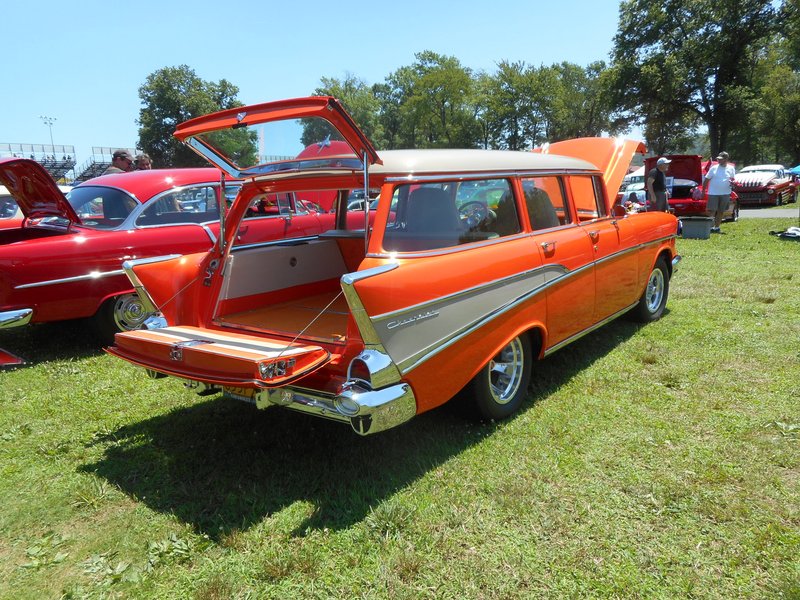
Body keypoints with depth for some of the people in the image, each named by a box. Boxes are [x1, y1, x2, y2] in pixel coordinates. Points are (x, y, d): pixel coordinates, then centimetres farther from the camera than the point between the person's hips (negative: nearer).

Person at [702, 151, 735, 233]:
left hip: (725, 194, 2)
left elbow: (733, 179, 14)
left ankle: (716, 227, 15)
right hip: (713, 193, -2)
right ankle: (710, 226, -4)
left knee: (720, 211, 7)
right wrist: (703, 191, -2)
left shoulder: (731, 169, 8)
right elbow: (706, 179, 4)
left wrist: (732, 182, -11)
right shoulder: (714, 168, 3)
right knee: (711, 210, -10)